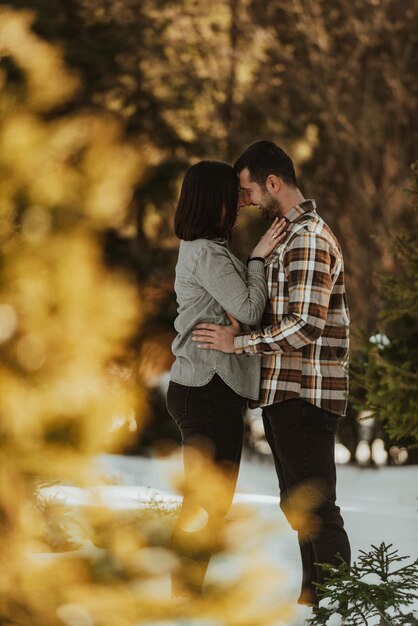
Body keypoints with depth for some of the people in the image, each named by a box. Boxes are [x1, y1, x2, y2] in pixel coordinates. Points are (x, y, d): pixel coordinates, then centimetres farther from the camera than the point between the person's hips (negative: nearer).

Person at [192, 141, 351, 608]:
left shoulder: (308, 239, -15)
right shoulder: (293, 234, 18)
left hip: (305, 394, -11)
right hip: (286, 393, 11)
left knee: (316, 510, -9)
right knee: (297, 507, 15)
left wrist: (238, 343, -17)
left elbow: (305, 327, -23)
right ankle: (312, 600, 22)